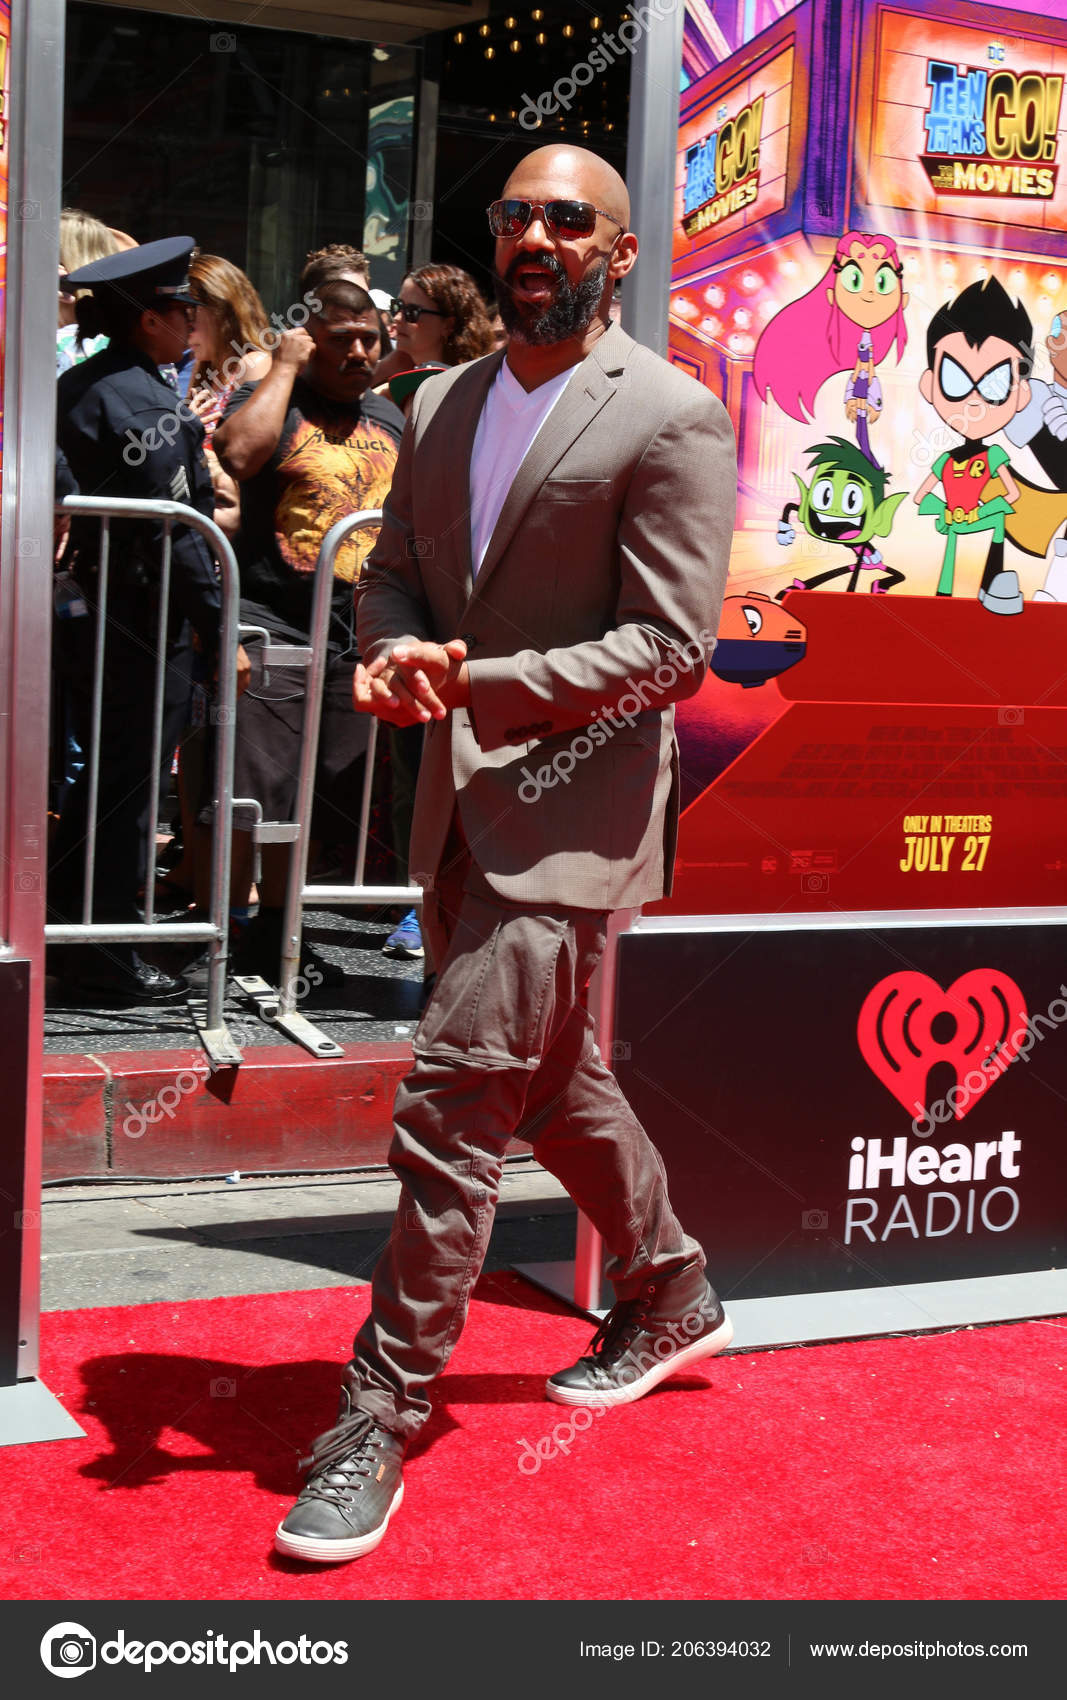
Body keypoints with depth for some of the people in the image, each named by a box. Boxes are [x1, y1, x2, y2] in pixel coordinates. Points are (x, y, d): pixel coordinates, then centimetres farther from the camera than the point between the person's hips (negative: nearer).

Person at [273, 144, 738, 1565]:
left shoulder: (671, 418, -9)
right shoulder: (441, 404, 12)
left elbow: (668, 645, -14)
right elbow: (394, 571, 17)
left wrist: (483, 683, -23)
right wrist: (392, 654, -6)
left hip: (571, 806, -8)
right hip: (461, 802, 8)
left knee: (454, 1102, -10)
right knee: (554, 1077, 20)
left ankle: (378, 1420, 1)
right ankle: (671, 1297, 41)